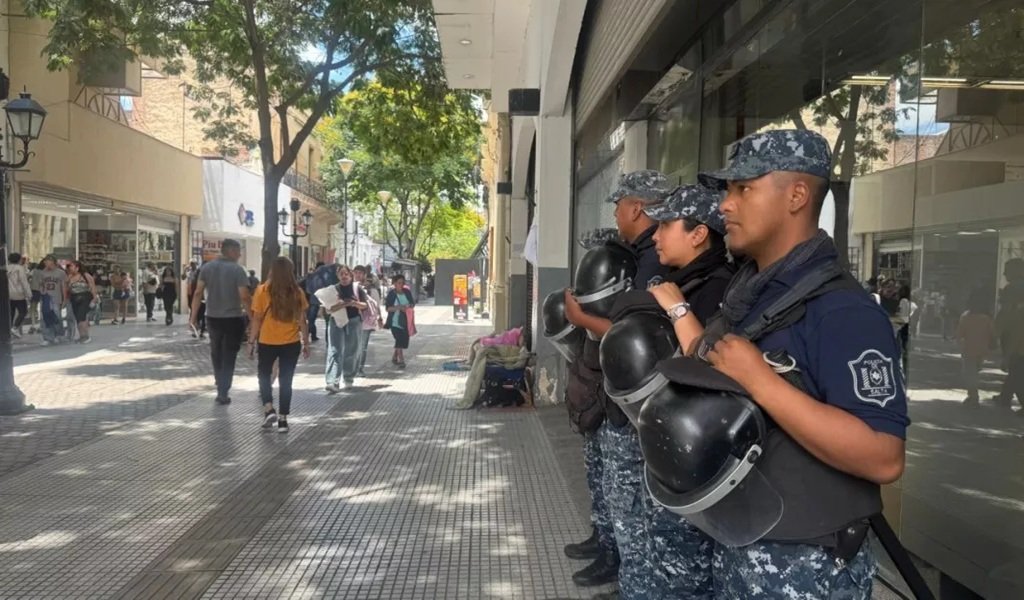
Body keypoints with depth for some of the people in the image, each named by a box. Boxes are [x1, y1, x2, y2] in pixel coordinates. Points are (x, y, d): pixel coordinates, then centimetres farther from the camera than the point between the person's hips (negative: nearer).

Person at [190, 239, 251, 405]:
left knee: (216, 354, 20)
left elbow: (198, 293, -1)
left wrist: (194, 316, 3)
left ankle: (221, 388, 30)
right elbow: (244, 297, -16)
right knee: (229, 356, 5)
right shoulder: (237, 270, -11)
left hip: (213, 318, 4)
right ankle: (223, 392, 3)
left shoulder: (207, 267, 2)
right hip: (233, 319, -4)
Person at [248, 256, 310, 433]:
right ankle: (283, 419, 10)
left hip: (267, 342, -1)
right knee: (286, 380, 9)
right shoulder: (297, 292, -3)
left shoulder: (262, 290, -8)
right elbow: (302, 321, 0)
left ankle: (269, 410, 5)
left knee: (264, 375, 20)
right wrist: (306, 342, 9)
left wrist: (252, 341, 4)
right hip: (291, 343, 1)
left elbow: (257, 319, -6)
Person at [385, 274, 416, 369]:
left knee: (404, 340, 10)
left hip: (406, 321, 4)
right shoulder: (391, 294, -4)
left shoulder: (407, 292, 6)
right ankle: (401, 361, -9)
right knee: (399, 340, -12)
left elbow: (413, 303, 12)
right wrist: (398, 307, -21)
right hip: (395, 321, -4)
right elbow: (388, 308, -8)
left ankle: (394, 357, 31)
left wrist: (410, 306, -11)